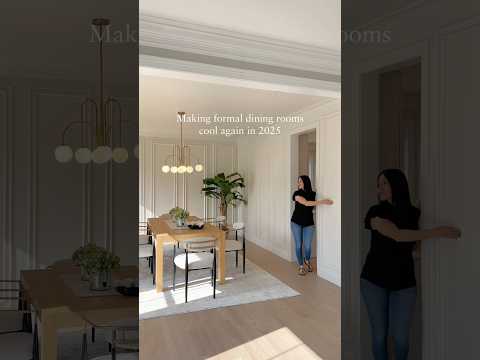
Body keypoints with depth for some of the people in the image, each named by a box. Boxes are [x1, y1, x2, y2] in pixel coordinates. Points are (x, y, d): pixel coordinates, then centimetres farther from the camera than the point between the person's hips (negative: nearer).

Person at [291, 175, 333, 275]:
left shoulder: (313, 194, -3)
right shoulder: (297, 193, -11)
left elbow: (314, 206, 8)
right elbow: (306, 203, -25)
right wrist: (322, 202, -31)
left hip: (308, 223, 1)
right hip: (296, 223, -1)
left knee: (307, 246, 1)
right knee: (298, 245, 3)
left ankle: (307, 261, 33)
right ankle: (301, 266, 20)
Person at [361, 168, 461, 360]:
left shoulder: (414, 214, -1)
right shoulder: (376, 212, -10)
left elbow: (417, 247, 9)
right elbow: (397, 235, -24)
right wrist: (438, 231, -25)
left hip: (403, 282, 2)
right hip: (374, 280, -1)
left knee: (400, 336, 5)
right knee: (379, 333, 6)